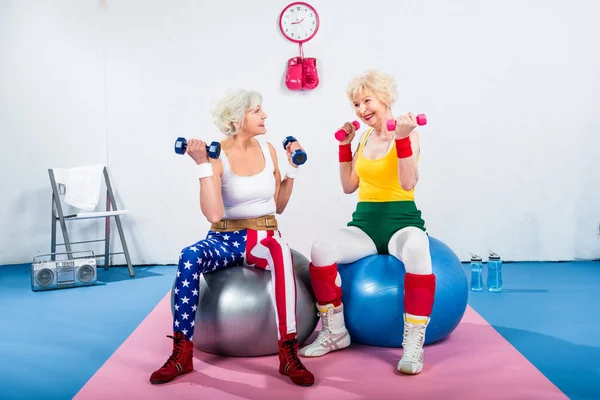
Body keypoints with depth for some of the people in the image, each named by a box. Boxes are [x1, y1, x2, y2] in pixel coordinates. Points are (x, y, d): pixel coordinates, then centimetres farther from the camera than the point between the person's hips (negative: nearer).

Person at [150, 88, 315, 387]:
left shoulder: (267, 149, 6)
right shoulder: (217, 157, -8)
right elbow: (213, 214, -23)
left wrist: (292, 169, 6)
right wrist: (202, 164, -24)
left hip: (263, 237, 2)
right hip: (225, 239, -1)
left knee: (280, 250, -36)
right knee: (189, 256, -34)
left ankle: (289, 353, -34)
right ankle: (182, 354, -23)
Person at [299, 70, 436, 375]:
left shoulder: (406, 134, -3)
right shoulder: (365, 138, 13)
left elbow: (408, 183, -17)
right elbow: (349, 186, 13)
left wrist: (402, 139, -23)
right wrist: (344, 145, 8)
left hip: (402, 221, -4)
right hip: (365, 223, 4)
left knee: (417, 253, -41)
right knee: (321, 250, -26)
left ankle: (413, 344, -28)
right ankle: (334, 332, -9)